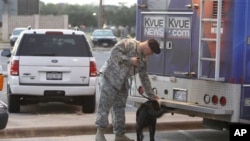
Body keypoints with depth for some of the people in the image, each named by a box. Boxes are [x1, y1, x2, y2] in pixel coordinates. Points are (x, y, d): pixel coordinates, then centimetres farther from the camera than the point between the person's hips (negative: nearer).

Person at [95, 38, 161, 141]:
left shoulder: (142, 60, 14)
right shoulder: (129, 44, -10)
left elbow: (144, 78, 20)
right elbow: (114, 52, -20)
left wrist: (151, 95, 20)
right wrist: (129, 60, -21)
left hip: (122, 83, 9)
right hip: (109, 77, -9)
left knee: (120, 109, 9)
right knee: (105, 105, -8)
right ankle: (100, 132, -2)